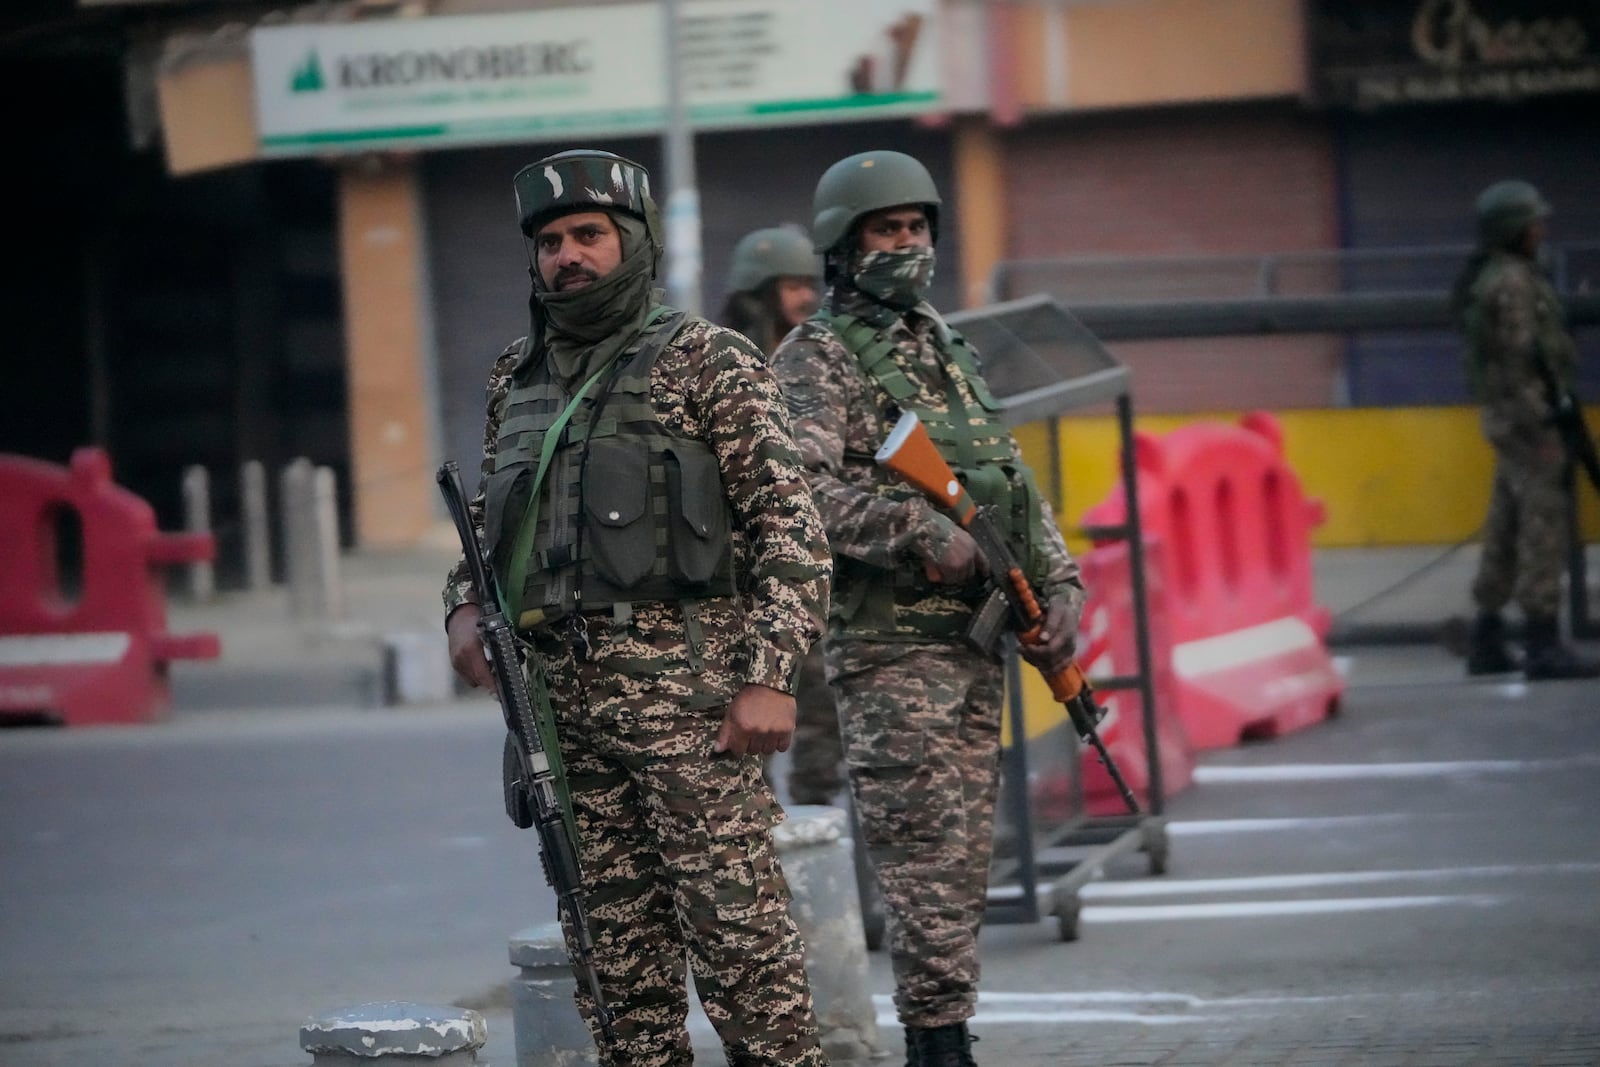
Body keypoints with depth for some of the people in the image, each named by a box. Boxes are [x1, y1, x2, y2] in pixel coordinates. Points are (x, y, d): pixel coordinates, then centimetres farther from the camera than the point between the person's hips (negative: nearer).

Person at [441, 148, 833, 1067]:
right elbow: (491, 525, 28)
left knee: (736, 927, -8)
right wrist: (465, 609, 7)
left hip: (686, 685, -6)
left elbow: (791, 526, -6)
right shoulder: (520, 379, 17)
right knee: (615, 949, 7)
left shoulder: (709, 362, 0)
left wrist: (772, 675, -15)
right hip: (561, 698, 6)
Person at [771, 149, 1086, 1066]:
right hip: (890, 644, -7)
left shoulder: (949, 352, 19)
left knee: (966, 857, 8)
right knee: (926, 852, -10)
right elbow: (802, 491, -19)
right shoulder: (817, 360, -4)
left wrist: (1061, 585, 6)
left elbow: (1018, 487, 20)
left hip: (975, 641, 7)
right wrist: (921, 529, -25)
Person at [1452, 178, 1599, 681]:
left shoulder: (1492, 277, 16)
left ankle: (1486, 643, 15)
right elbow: (1518, 360, -21)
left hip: (1508, 417, 10)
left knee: (1506, 528, 12)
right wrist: (1542, 427, -22)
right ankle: (1543, 645, -13)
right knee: (1544, 525, -10)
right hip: (1527, 416, -10)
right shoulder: (1512, 282, -16)